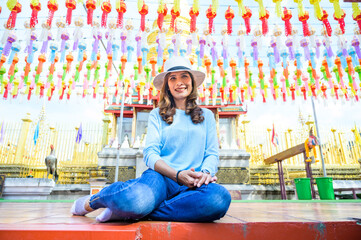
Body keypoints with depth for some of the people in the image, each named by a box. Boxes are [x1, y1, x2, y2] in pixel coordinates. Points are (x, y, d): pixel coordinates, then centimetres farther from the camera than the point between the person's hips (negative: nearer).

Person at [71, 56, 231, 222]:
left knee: (220, 198, -35)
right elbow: (150, 153, 2)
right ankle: (91, 202, -2)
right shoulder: (157, 115, 14)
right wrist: (177, 175, -16)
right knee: (138, 199, -39)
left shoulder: (206, 115, 19)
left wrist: (205, 173, -12)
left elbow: (212, 154, 11)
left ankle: (129, 212, -19)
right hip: (161, 177, -2)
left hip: (193, 185, 3)